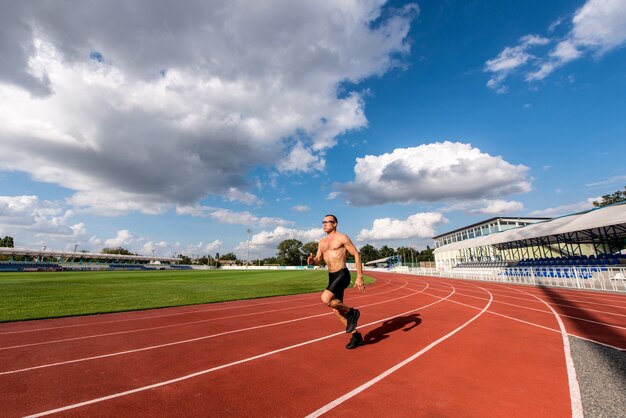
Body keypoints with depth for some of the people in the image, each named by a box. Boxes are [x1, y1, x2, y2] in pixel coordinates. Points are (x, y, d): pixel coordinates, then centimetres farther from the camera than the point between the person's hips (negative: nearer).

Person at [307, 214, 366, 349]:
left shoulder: (342, 238, -7)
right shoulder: (322, 242, 13)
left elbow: (357, 255, -9)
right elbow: (318, 260, 16)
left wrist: (359, 277, -14)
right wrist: (312, 260, -10)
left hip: (342, 275, -8)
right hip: (331, 277, 8)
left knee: (325, 299, -25)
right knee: (336, 310, 10)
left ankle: (352, 313, -1)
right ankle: (356, 336, 26)